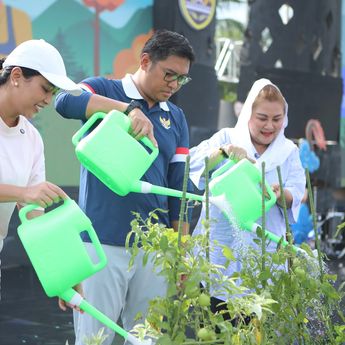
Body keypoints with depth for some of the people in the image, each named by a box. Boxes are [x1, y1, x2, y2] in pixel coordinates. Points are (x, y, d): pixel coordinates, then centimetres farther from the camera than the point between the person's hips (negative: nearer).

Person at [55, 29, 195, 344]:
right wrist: (129, 108, -31)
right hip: (103, 241, -4)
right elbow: (65, 100, -22)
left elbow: (179, 186, 12)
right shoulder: (104, 90, 0)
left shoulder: (176, 118, 13)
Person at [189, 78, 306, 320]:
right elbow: (194, 163, -6)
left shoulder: (289, 151, 11)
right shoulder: (227, 137, 7)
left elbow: (296, 194, 0)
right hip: (218, 249, -1)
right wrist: (224, 151, -22)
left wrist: (281, 194, -23)